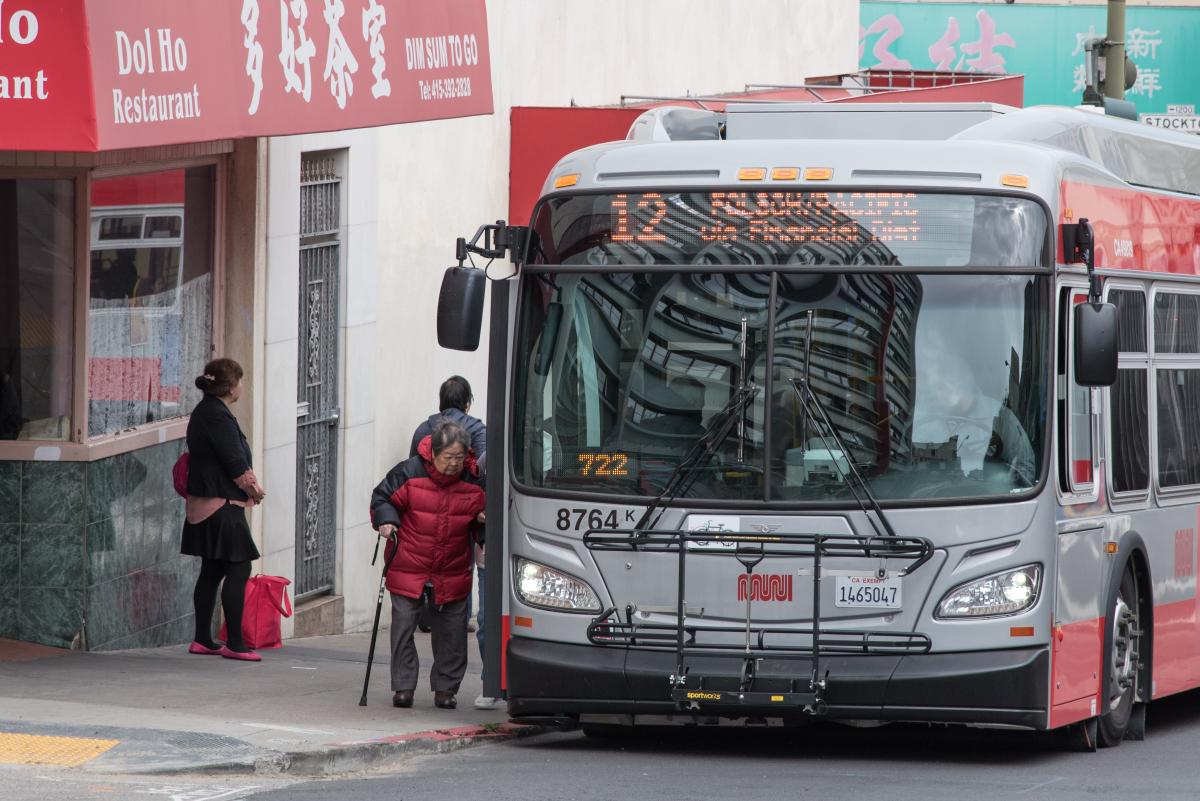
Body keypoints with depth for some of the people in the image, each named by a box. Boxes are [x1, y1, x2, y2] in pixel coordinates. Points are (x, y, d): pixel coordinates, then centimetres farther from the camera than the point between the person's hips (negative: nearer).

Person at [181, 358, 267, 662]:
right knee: (238, 569, -9)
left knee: (211, 571, 15)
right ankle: (234, 643, -10)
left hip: (203, 503, 11)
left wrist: (248, 487, 8)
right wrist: (252, 488, -1)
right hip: (223, 503, -11)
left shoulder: (203, 412, 14)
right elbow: (235, 462, -19)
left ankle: (202, 639, 19)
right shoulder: (218, 416, -18)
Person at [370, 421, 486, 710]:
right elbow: (382, 498, 1)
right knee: (403, 624, -3)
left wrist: (483, 521, -10)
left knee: (451, 631, 4)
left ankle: (446, 686, 16)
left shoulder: (473, 480, -4)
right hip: (408, 565, -2)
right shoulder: (409, 473, -10)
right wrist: (386, 521, -17)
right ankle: (403, 686, 6)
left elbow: (481, 511, 12)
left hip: (452, 572, 2)